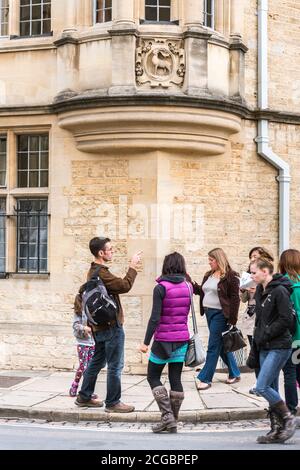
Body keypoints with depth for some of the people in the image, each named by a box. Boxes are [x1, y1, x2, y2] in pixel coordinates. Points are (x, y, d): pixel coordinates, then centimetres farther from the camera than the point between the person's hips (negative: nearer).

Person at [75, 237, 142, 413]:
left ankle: (84, 397, 28)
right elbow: (125, 286, -24)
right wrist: (133, 267, -14)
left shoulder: (93, 271, 13)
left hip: (100, 325, 10)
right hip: (111, 325, -10)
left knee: (97, 361, 19)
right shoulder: (101, 273, -21)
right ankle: (113, 403, 6)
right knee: (115, 365, -1)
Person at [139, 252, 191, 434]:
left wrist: (146, 342, -14)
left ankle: (167, 415, -3)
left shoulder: (161, 288, -13)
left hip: (164, 339, -5)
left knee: (153, 376, 8)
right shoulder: (188, 286, 3)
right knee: (176, 379, 9)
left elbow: (155, 317, -17)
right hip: (182, 338, 5)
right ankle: (173, 421, 13)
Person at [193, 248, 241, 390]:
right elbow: (201, 291, 18)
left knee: (213, 347, -4)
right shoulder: (209, 275, 14)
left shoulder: (230, 276, -10)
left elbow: (235, 298, -12)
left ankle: (205, 378, 1)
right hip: (209, 313, 8)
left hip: (220, 314, -8)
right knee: (221, 346, 15)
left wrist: (232, 320, -14)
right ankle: (235, 374, 28)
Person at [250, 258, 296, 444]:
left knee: (262, 387, -12)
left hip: (279, 347, -9)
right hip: (265, 347, 9)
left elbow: (286, 319, -18)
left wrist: (265, 336, -14)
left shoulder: (279, 291, -14)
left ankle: (289, 419, 3)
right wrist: (257, 339, 9)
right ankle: (277, 430, 16)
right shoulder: (260, 291, 12)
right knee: (271, 389, 10)